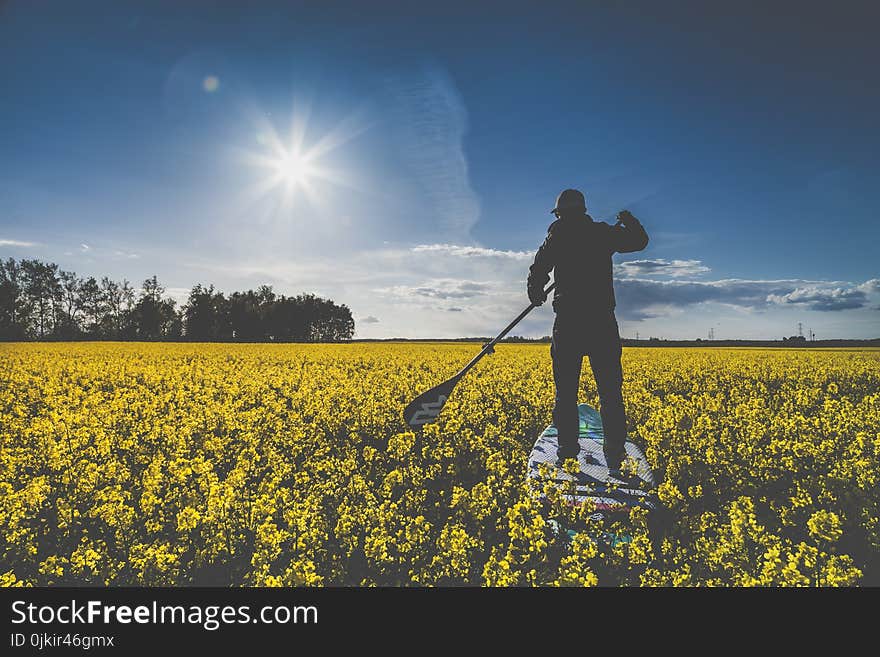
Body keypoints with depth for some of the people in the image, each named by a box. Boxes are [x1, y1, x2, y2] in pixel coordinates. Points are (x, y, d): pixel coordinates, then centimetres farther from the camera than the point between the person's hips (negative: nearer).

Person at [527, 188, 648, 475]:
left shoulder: (557, 236, 2)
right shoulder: (604, 233, 8)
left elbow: (539, 270, -5)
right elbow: (641, 241, 22)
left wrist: (536, 294, 15)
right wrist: (629, 221, 41)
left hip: (568, 321, -2)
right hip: (602, 321, 2)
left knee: (566, 390, 5)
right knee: (610, 390, 5)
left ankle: (567, 452, 6)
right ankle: (615, 456, 4)